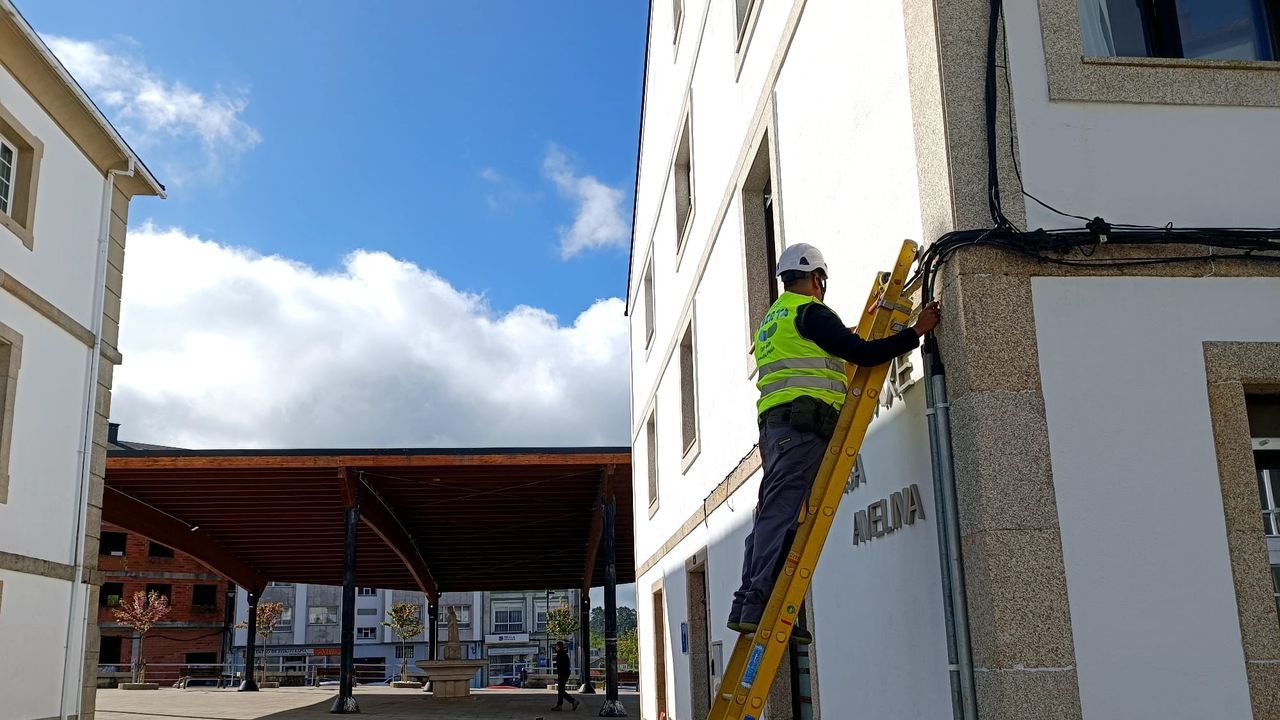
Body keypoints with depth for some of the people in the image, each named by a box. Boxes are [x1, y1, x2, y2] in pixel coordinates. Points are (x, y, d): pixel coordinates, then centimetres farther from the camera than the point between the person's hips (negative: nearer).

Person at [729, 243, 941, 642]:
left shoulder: (770, 320, 29)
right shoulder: (810, 311, -1)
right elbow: (863, 353, -9)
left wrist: (840, 342, 44)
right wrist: (917, 331, 0)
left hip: (773, 424, 9)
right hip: (803, 422, -9)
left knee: (771, 517, 5)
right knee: (782, 516, -15)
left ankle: (747, 606, 0)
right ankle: (759, 605, -21)